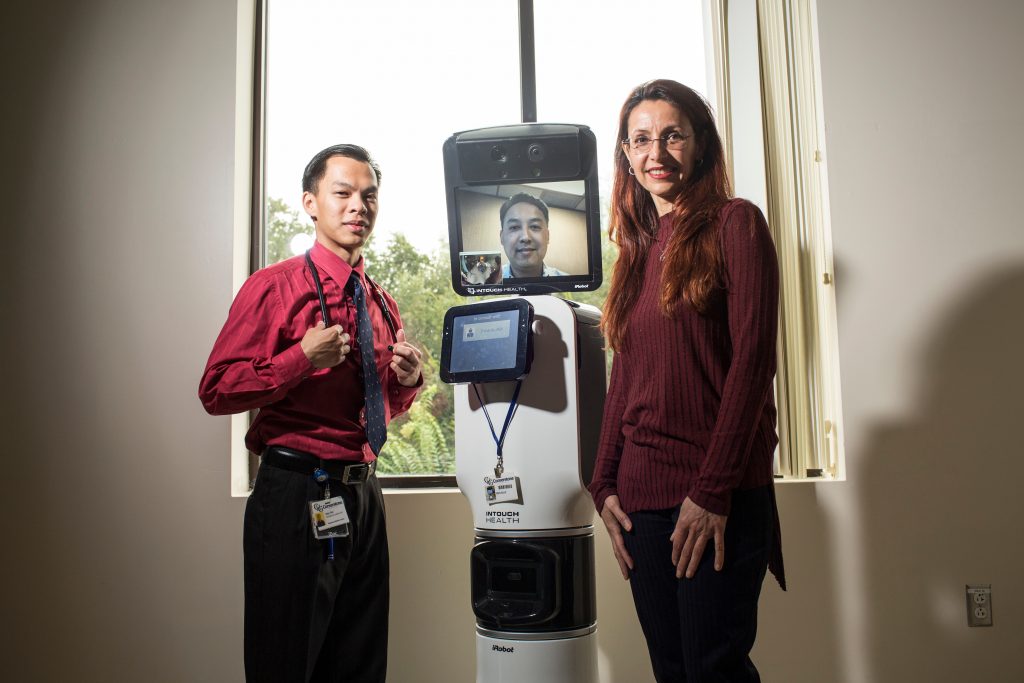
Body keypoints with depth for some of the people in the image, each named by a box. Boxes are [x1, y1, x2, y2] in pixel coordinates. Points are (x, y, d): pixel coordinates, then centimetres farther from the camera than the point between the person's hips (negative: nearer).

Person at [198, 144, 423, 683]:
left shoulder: (382, 303, 13)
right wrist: (303, 358, -23)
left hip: (363, 492, 6)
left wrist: (407, 380, 1)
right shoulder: (274, 286, -6)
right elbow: (215, 390, -12)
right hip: (296, 493, -6)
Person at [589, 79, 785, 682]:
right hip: (642, 495, 6)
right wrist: (605, 484, 7)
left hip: (720, 496, -6)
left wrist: (713, 491, -15)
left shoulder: (734, 223, -2)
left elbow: (752, 360, -10)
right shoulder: (639, 248, 16)